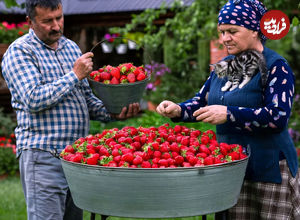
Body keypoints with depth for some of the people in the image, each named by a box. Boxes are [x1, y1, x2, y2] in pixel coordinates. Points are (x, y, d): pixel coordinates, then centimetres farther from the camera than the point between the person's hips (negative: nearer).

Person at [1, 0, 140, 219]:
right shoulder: (20, 52, -5)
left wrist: (113, 113, 0)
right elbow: (34, 100, -18)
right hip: (44, 156, -7)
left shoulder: (71, 47, 17)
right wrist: (75, 75, -15)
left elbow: (87, 98, 19)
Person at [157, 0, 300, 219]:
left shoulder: (276, 67, -10)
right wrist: (178, 110, -3)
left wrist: (229, 114, -28)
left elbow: (278, 117, -20)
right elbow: (202, 101, 19)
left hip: (269, 168, -6)